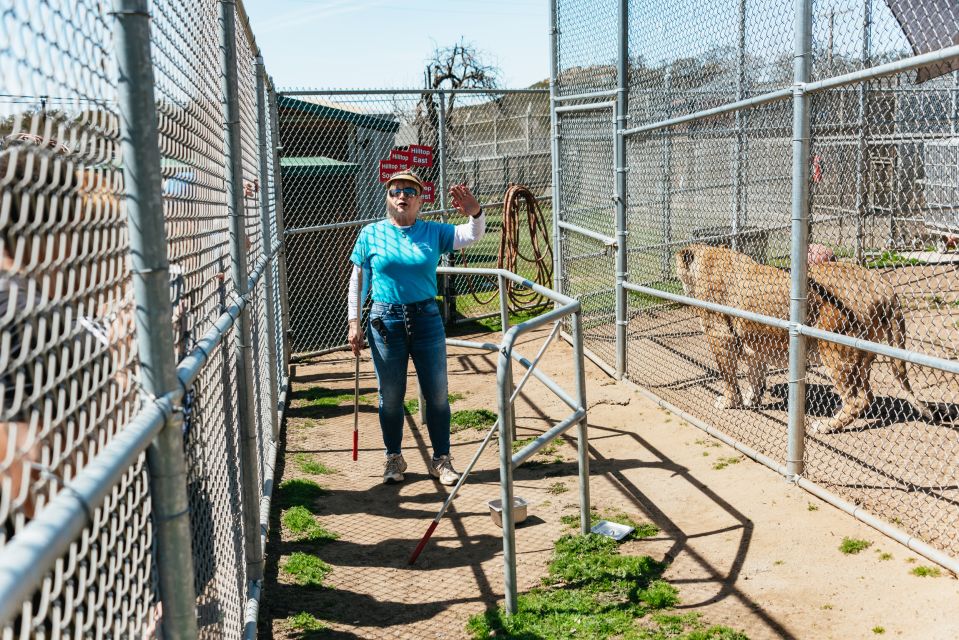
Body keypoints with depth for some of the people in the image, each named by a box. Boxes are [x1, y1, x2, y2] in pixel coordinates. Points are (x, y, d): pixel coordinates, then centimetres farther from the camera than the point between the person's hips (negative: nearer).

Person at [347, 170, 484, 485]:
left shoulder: (433, 232, 2)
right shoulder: (371, 234, 1)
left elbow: (471, 235, -10)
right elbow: (357, 281, 5)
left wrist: (475, 213, -32)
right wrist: (354, 322, 0)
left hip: (426, 318, 1)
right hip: (385, 320, -1)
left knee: (437, 394, 6)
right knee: (390, 396, 10)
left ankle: (441, 459, 22)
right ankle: (394, 458, 28)